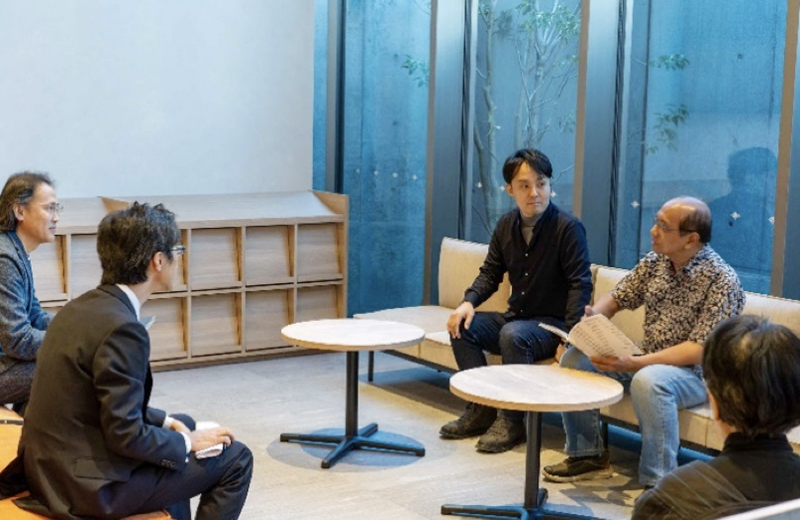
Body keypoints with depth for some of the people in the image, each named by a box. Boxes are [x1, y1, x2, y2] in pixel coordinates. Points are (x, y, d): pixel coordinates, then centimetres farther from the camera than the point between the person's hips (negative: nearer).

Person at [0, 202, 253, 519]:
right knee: (236, 460, 1)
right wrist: (188, 443, -9)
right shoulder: (122, 328, -24)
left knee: (182, 425, 30)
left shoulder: (81, 307, 4)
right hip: (90, 486, -10)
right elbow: (125, 435, -23)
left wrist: (164, 421, 11)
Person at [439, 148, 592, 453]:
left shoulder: (568, 227, -14)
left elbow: (580, 284, -18)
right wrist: (469, 301, -11)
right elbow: (491, 273, 10)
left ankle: (511, 421, -20)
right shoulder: (506, 225, 5)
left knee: (513, 335, -34)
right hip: (516, 316, 7)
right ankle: (481, 410, -6)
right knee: (463, 326, -11)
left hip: (553, 324, -7)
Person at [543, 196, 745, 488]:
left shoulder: (721, 281, -18)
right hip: (647, 362, 7)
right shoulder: (655, 261, 3)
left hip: (695, 373, -7)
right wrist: (594, 315, -14)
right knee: (575, 358, -5)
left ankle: (658, 483, -26)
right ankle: (587, 455, 6)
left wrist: (635, 364, -31)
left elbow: (700, 350, -23)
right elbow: (617, 298, 11)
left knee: (648, 380, -38)